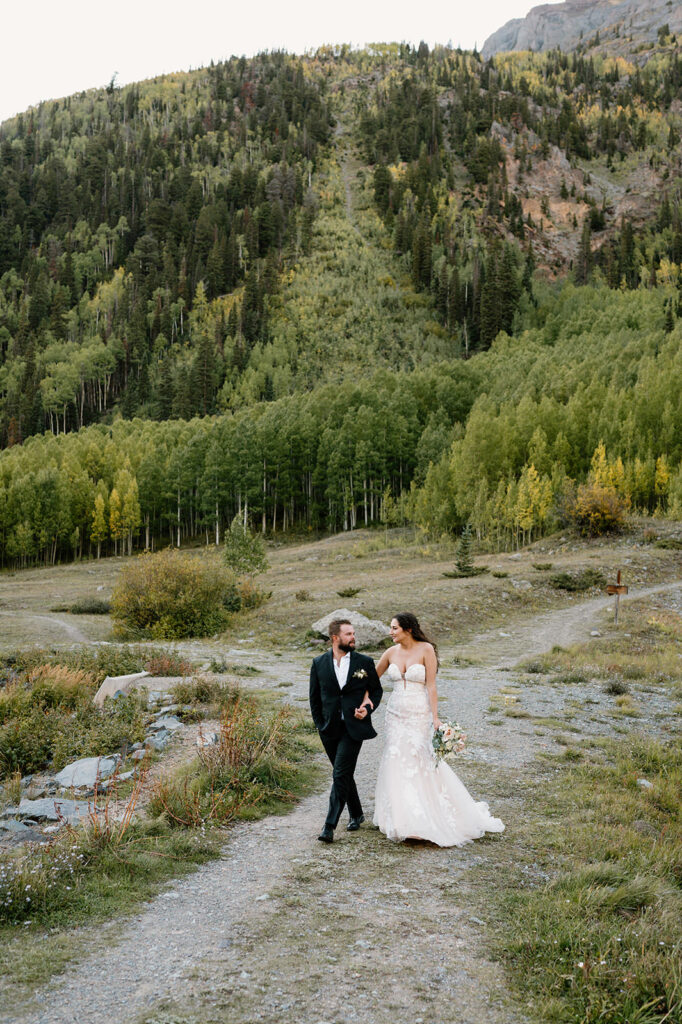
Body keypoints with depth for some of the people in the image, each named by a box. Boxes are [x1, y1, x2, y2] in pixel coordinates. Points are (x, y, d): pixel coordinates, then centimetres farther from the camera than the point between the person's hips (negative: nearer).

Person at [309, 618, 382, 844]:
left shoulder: (365, 662, 0)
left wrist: (368, 708, -6)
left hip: (354, 727, -3)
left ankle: (330, 825, -11)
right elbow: (314, 697, 11)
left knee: (341, 774, -12)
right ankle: (356, 815, 33)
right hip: (330, 729, 3)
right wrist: (319, 724, 7)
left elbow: (376, 689, 11)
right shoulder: (319, 664, 2)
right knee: (344, 774, 14)